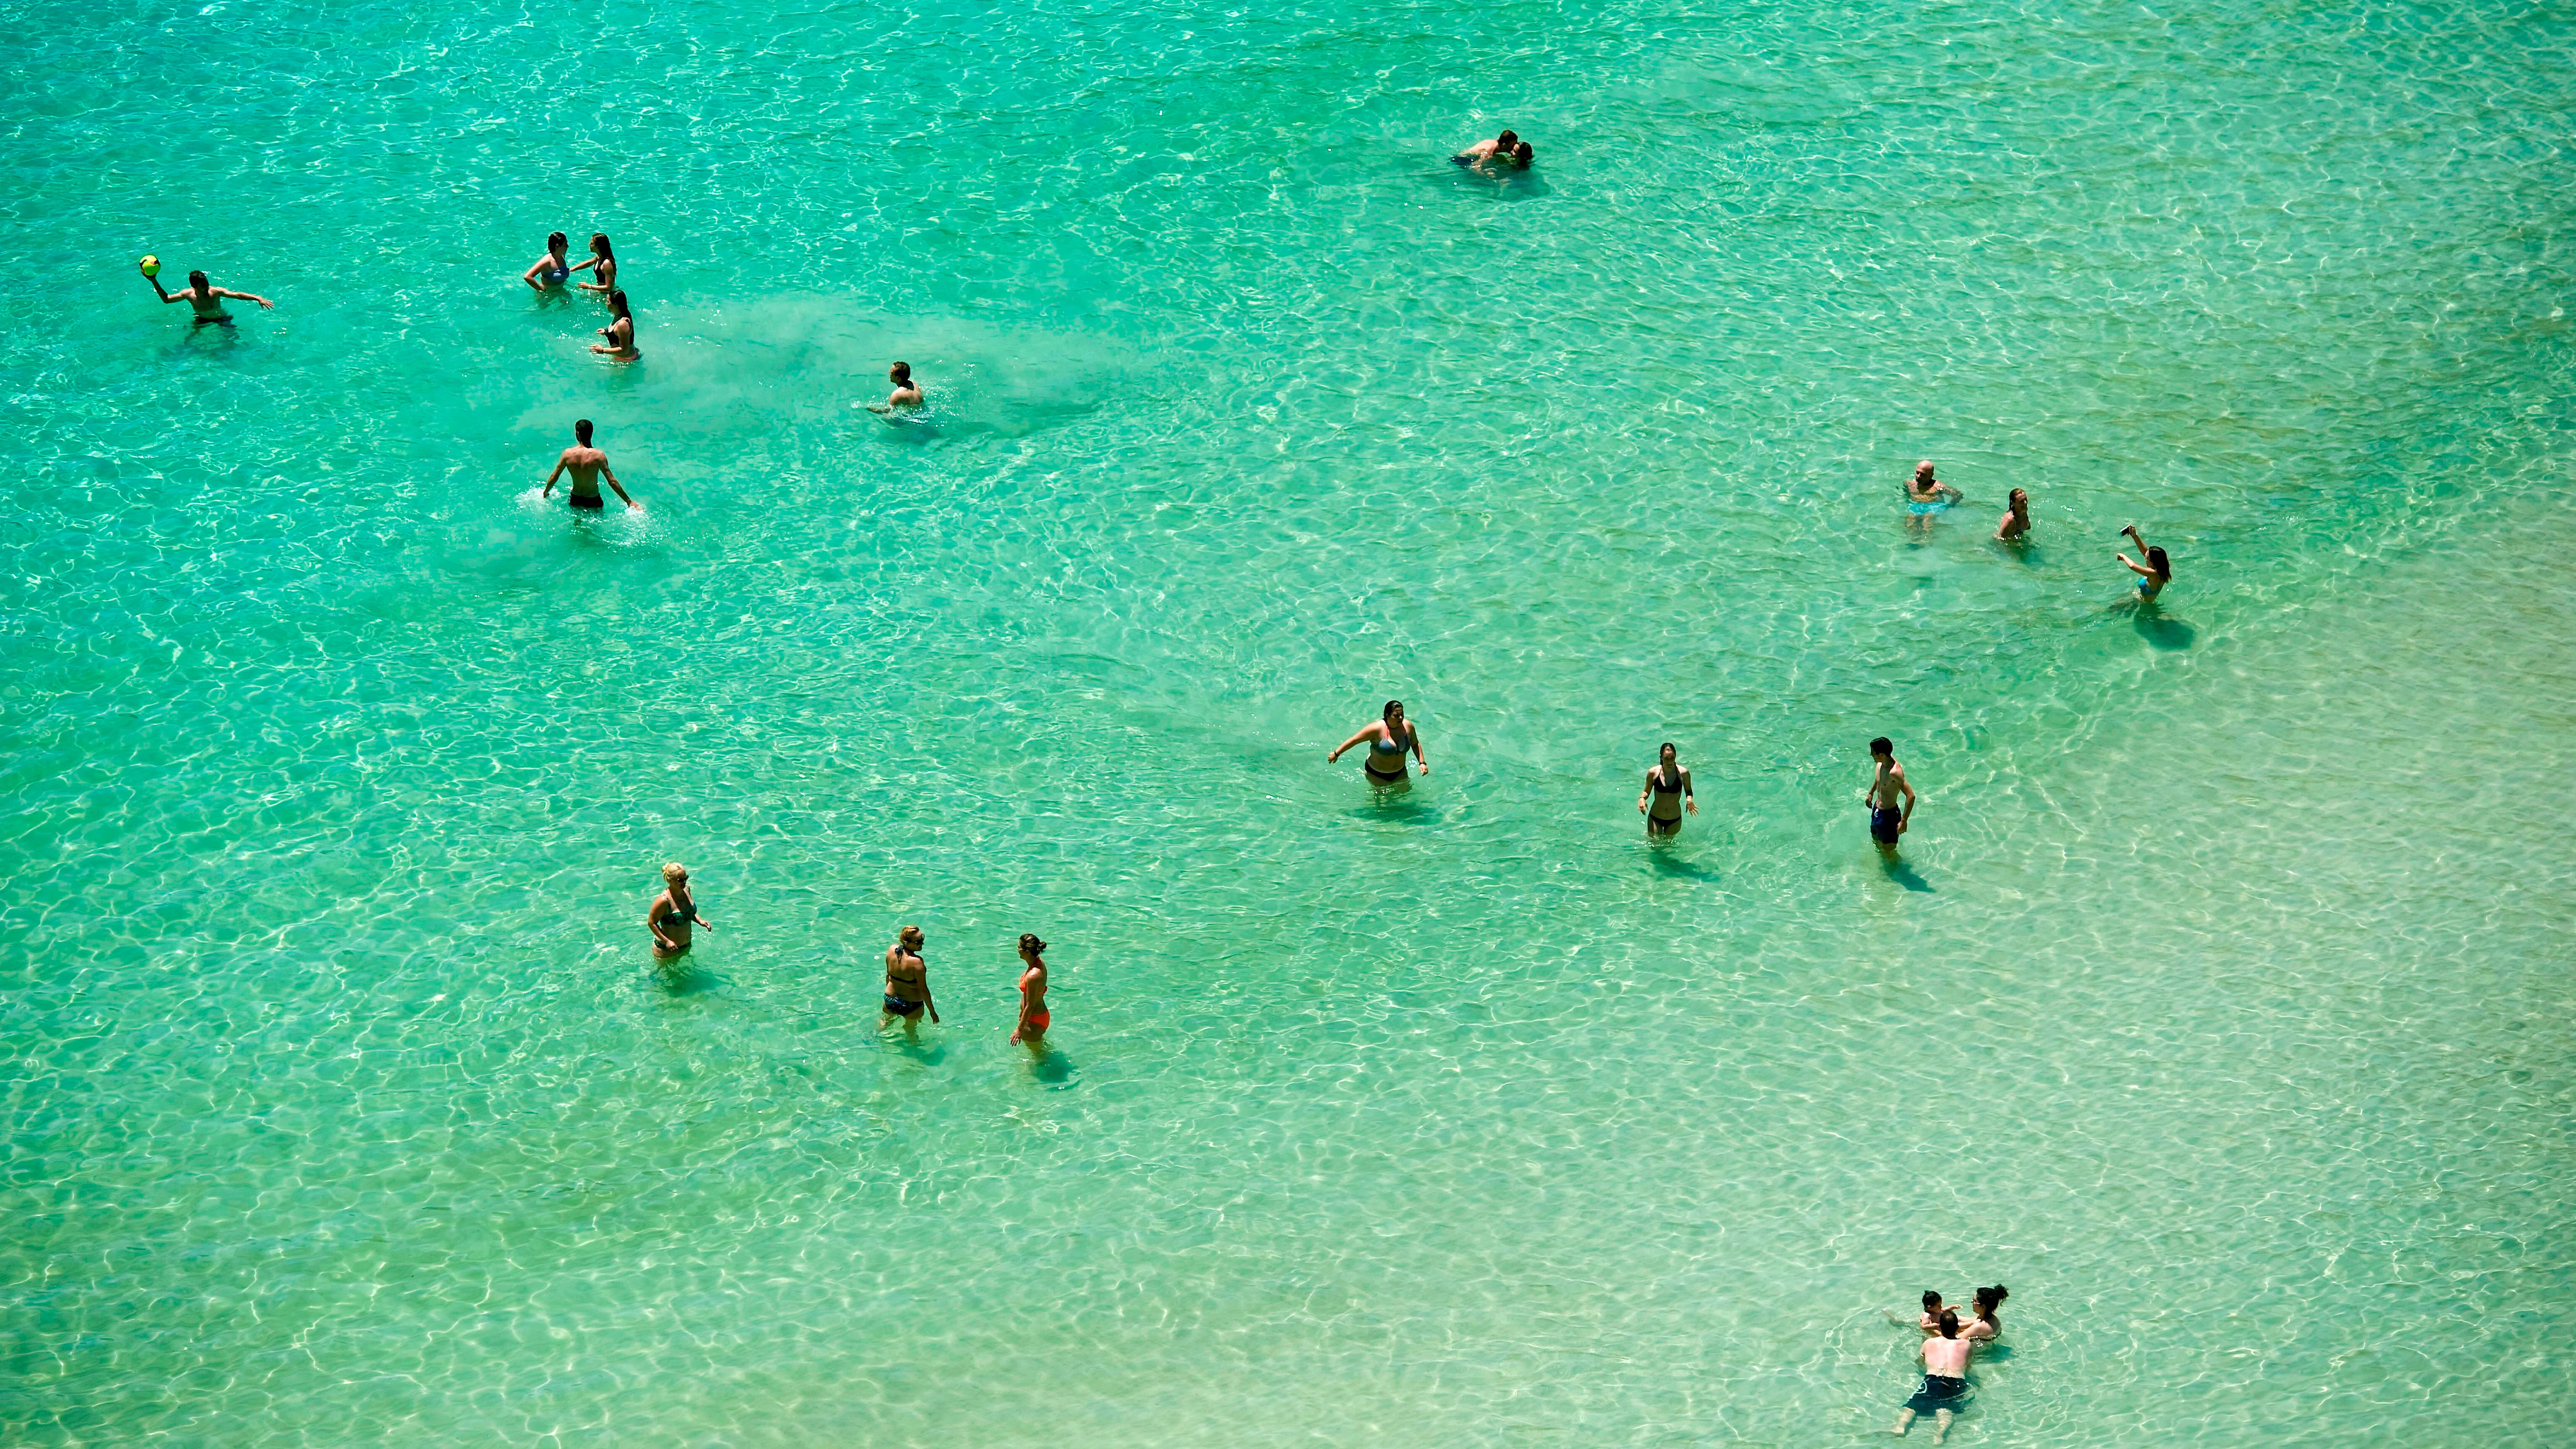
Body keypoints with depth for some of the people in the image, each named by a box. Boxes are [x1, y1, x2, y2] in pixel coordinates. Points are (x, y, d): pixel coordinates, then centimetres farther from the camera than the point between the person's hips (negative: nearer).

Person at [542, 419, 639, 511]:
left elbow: (554, 477, 1)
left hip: (575, 501, 3)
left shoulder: (568, 454, -12)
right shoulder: (599, 456, -20)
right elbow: (612, 482, -19)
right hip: (593, 501, -3)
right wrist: (629, 502, -12)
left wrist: (546, 493, 20)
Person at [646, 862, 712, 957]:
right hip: (666, 949, -7)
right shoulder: (664, 901, -29)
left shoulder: (686, 890, -5)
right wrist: (667, 941, -26)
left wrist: (700, 921, -5)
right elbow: (651, 923, -20)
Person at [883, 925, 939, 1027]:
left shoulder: (892, 950, -14)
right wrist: (932, 1012, -14)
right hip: (911, 1006, -5)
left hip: (890, 1000, 5)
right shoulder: (917, 962, -33)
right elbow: (923, 990, -24)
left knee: (887, 1020, 35)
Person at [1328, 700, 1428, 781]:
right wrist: (1336, 754, -13)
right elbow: (1354, 740, -19)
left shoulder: (1408, 726, -13)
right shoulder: (1377, 729, -28)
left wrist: (1422, 763, -3)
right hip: (1376, 774, -5)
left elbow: (1415, 744, 6)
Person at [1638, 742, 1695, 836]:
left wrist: (1689, 799, -20)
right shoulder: (1653, 773, -14)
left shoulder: (1683, 773, -15)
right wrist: (1642, 798, -22)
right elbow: (1647, 792, 0)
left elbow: (1688, 791, 2)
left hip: (1675, 820, 0)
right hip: (1655, 818, 0)